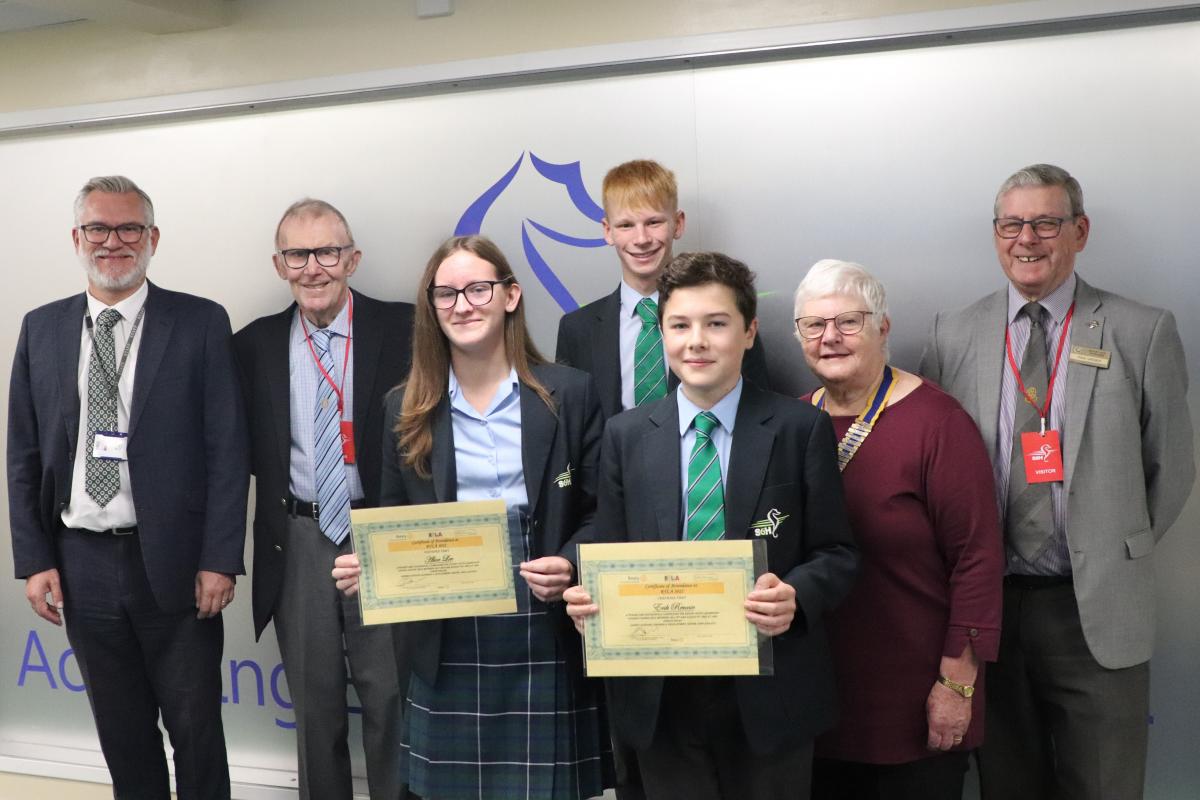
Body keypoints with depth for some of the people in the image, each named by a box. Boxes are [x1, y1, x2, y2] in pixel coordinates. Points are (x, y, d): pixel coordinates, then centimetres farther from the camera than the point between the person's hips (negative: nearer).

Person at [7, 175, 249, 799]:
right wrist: (34, 560, 1)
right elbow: (23, 455, 8)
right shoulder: (41, 329, 7)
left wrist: (219, 560, -11)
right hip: (80, 566, 3)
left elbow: (227, 449, -6)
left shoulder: (200, 323, -3)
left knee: (195, 726, 8)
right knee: (121, 732, 14)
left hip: (173, 562, -3)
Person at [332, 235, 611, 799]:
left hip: (543, 639, -2)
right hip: (445, 645, 2)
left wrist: (570, 566, -17)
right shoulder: (406, 410, 8)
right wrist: (364, 564, -7)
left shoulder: (569, 394, 1)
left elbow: (599, 511, 1)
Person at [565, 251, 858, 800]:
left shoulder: (801, 428, -3)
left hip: (768, 695, -1)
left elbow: (837, 553, -2)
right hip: (660, 697, 2)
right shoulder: (625, 436, 4)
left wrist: (796, 595, -21)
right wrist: (590, 599, -13)